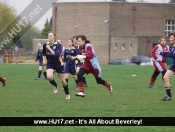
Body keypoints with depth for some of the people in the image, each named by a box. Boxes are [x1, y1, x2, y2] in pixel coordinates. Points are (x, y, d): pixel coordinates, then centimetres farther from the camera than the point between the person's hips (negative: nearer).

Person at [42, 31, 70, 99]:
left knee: (63, 81, 4)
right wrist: (44, 60, 9)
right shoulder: (45, 45, -2)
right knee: (49, 77, -27)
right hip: (50, 64, 2)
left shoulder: (58, 45, -16)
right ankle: (55, 86, 7)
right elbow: (44, 53, 20)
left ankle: (67, 94, 28)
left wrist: (49, 48, -29)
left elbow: (57, 55, -30)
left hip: (59, 64, -2)